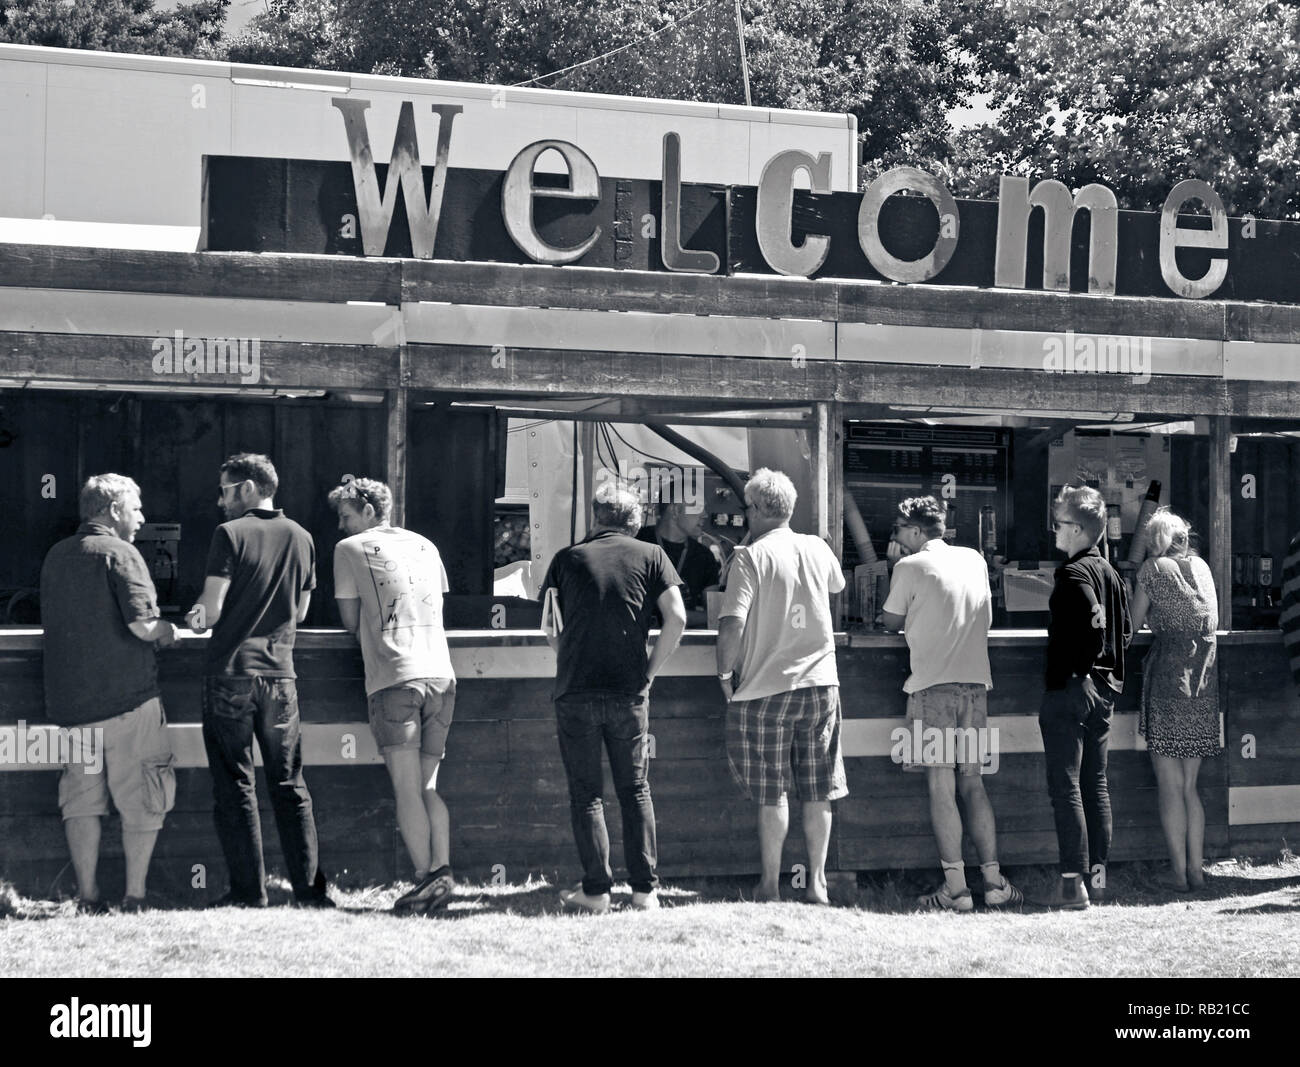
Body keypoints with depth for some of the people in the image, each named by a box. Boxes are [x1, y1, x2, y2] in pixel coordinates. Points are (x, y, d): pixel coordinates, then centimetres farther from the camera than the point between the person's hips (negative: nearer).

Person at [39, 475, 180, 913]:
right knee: (141, 800, 4)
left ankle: (88, 898, 10)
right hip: (126, 694, -6)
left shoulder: (56, 556, 13)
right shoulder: (119, 553, -9)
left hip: (69, 698, 6)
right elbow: (142, 624, -19)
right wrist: (167, 631, 3)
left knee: (82, 799, 10)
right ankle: (135, 896, 6)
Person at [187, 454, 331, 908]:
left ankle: (249, 890, 2)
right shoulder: (301, 538, 9)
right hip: (280, 673, 4)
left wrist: (198, 619, 11)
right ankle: (309, 885, 6)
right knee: (288, 784, 9)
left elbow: (212, 609, -10)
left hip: (230, 671, -4)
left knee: (235, 785, 2)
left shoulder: (230, 534, -7)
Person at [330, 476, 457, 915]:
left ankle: (424, 878, -14)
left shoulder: (351, 549, 6)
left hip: (394, 678, -5)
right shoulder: (425, 546, 20)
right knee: (428, 787, 10)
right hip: (441, 674, 5)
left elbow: (350, 621, 8)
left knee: (407, 789, -6)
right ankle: (442, 869, -6)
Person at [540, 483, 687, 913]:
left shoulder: (567, 559, 5)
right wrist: (650, 671, 4)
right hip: (629, 692, 1)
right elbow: (676, 619, -4)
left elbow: (549, 629, 6)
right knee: (635, 791, 11)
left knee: (585, 795, 6)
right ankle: (645, 888, 8)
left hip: (575, 692, -1)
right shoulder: (651, 556, 5)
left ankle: (596, 889, 5)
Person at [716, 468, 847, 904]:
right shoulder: (817, 549, 5)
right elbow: (837, 585, 29)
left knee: (772, 794, 3)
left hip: (766, 687, -4)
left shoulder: (750, 556, -10)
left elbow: (732, 626, -18)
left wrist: (726, 674, -5)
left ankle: (770, 885, 7)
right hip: (820, 683, 4)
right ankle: (817, 883, 11)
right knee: (819, 792, 8)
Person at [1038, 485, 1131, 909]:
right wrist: (1108, 672, 17)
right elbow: (1125, 631, 14)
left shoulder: (1072, 573, -14)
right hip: (1104, 688, 9)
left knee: (1066, 786, -7)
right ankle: (1098, 874, 19)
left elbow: (1093, 623, -26)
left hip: (1070, 686, -9)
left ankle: (1073, 883, -8)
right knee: (1095, 784, 14)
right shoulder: (1110, 572, 12)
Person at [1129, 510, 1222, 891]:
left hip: (1168, 673, -5)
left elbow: (1132, 624, 3)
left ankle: (1178, 871, -2)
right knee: (1190, 786, 13)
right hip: (1204, 677, 5)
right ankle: (1196, 869, 10)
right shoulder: (1202, 567, 14)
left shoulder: (1153, 568, -1)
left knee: (1170, 787, 0)